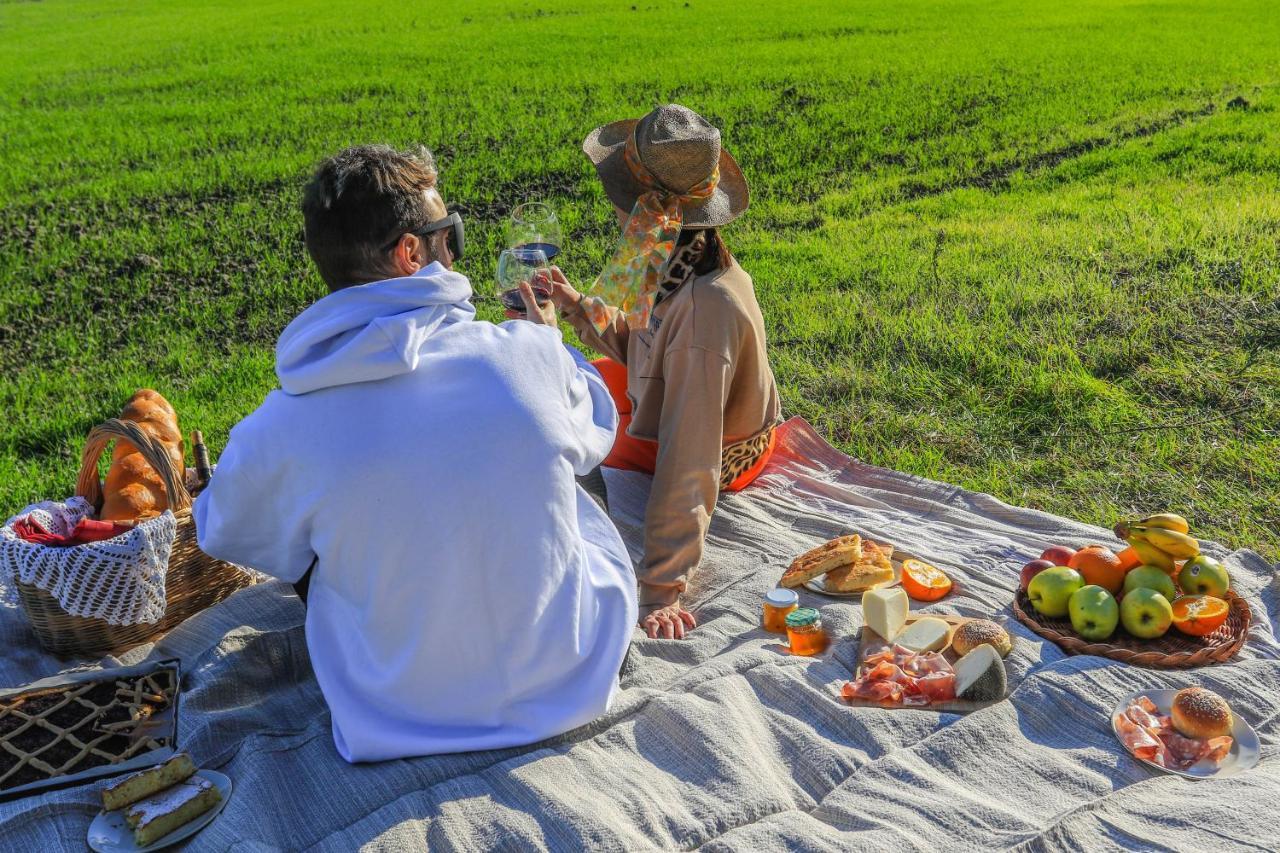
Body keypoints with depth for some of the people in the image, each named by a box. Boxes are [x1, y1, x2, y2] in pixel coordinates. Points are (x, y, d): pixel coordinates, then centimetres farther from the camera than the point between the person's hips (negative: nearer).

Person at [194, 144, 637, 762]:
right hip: (573, 686, 1)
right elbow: (597, 430, 3)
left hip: (400, 721, 0)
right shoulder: (533, 353, -21)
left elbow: (226, 534, 4)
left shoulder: (278, 433, -20)